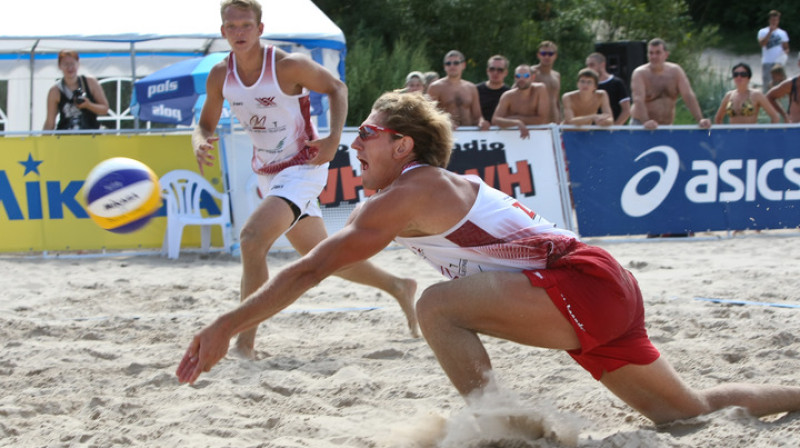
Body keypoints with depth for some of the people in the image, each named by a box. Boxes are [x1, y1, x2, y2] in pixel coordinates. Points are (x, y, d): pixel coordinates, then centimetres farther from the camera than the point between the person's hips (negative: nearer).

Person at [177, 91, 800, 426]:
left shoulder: (409, 193, -7)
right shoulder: (448, 191, 20)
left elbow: (311, 269, -8)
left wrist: (226, 328, -7)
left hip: (582, 283, -10)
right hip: (608, 293, 10)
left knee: (439, 305, -21)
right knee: (689, 412, 18)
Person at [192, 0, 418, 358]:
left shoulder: (288, 66, -19)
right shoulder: (220, 76, -4)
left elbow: (336, 88, -6)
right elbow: (206, 125, 6)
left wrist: (334, 138, -20)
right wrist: (199, 144, -18)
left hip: (302, 169, -7)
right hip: (267, 174, 7)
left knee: (252, 237, -27)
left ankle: (245, 339, -22)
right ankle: (398, 287, 38)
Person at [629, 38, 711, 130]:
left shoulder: (675, 71, 2)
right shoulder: (640, 73, -10)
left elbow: (689, 96, -3)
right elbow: (638, 100, -24)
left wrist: (700, 119, -17)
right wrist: (646, 122, -41)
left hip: (666, 126, 4)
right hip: (641, 125, -4)